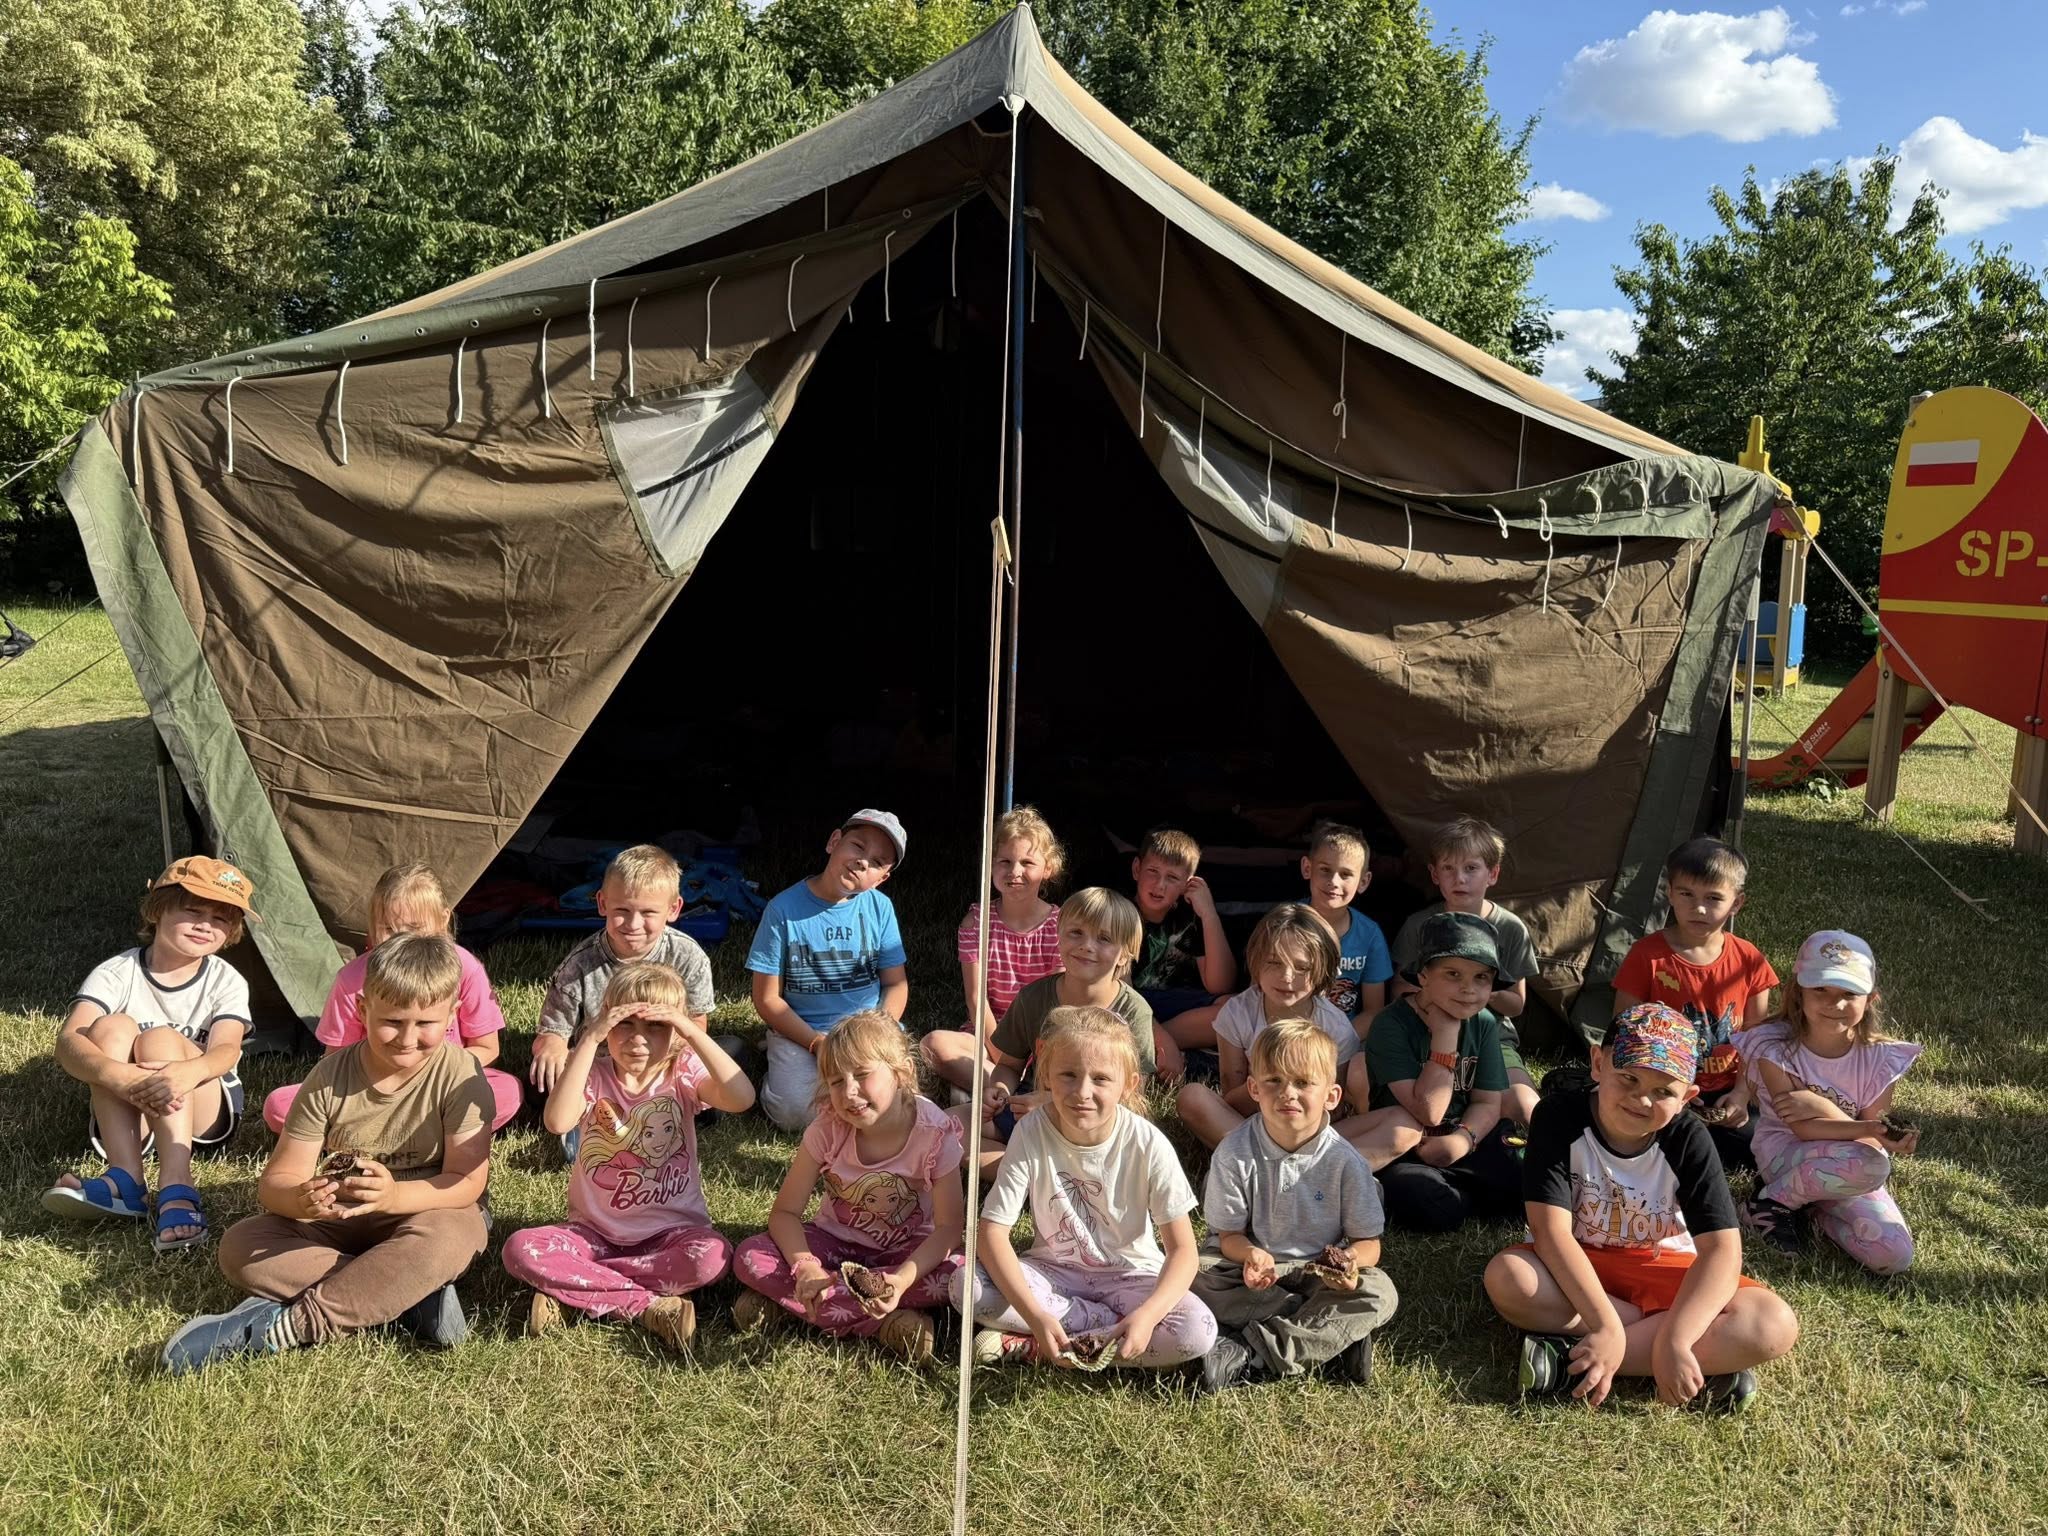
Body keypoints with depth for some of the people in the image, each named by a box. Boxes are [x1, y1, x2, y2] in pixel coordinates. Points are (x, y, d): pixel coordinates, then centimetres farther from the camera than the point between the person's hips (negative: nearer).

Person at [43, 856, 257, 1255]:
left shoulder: (227, 982, -6)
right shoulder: (116, 974, -8)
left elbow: (226, 1049, -25)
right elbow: (68, 1043, -25)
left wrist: (189, 1071, -50)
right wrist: (120, 1077, -47)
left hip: (205, 1116, -1)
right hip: (124, 1117, 1)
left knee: (160, 1039, -29)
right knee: (112, 1028, -25)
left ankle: (176, 1190, -47)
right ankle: (125, 1180, -40)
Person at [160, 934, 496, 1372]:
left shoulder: (460, 1075, -16)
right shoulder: (329, 1078, -9)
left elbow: (467, 1181, -21)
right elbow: (276, 1181, -10)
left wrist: (395, 1196, -40)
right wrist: (301, 1200, -36)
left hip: (426, 1213, -4)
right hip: (339, 1222, 4)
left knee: (446, 1237, -38)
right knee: (239, 1247, -19)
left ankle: (283, 1327, -31)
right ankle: (412, 1296, -27)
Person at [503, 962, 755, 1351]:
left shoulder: (683, 1074, -7)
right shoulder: (593, 1074, -6)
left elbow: (741, 1097, -28)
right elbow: (557, 1121, -29)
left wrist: (693, 1031, -30)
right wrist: (590, 1038, -29)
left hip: (671, 1229, -1)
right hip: (594, 1230, 1)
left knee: (713, 1256, -32)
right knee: (521, 1249, -25)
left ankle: (567, 1288, -17)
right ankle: (648, 1306, -20)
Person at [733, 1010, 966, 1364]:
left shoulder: (934, 1133, -21)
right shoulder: (828, 1129, -16)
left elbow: (948, 1228, -20)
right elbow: (784, 1212, -13)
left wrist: (902, 1279, -38)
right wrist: (806, 1267, -33)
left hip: (906, 1251, -2)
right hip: (835, 1242, 2)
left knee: (960, 1275, -34)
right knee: (750, 1258, -24)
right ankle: (884, 1325, -27)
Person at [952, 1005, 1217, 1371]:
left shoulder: (1148, 1145, -19)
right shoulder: (1031, 1134, -17)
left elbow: (1182, 1249, -16)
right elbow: (993, 1230, -19)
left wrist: (1147, 1315, -34)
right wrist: (1036, 1316, -32)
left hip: (1128, 1276, 0)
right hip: (1052, 1270, 1)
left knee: (1198, 1332, -29)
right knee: (967, 1285, -26)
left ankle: (1026, 1347, -20)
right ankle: (1114, 1324, -14)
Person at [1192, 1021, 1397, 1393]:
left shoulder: (1345, 1162, -11)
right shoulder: (1235, 1154, -13)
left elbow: (1368, 1241, -6)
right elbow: (1229, 1234, -7)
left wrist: (1350, 1261, -31)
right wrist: (1251, 1255, -31)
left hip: (1320, 1272, 0)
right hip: (1252, 1265, 0)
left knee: (1379, 1293, -26)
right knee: (1190, 1278, -29)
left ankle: (1248, 1352, -30)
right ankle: (1335, 1333, -23)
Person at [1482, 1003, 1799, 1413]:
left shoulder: (1688, 1139, -14)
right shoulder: (1559, 1118, -19)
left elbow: (1721, 1248, -22)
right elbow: (1551, 1230, -26)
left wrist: (1675, 1340, -36)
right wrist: (1607, 1327, -37)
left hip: (1661, 1271, 1)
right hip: (1576, 1269, -1)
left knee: (1775, 1325, -24)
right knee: (1507, 1278, -35)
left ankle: (1572, 1358, -27)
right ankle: (1708, 1360, -23)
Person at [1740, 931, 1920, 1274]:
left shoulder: (1879, 1058, -9)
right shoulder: (1774, 1046, -17)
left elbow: (1872, 1142, -10)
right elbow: (1804, 1129, -21)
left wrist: (1822, 1106, -27)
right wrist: (1877, 1130, -35)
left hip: (1844, 1172, 4)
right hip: (1785, 1152, -4)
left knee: (1896, 1257, -19)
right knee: (1871, 1165, -35)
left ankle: (1810, 1204, 5)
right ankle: (1775, 1199, -11)